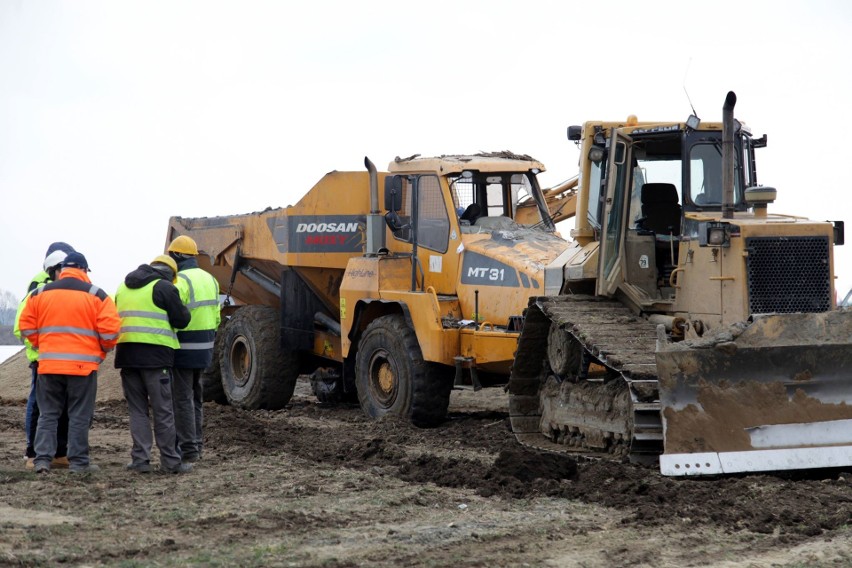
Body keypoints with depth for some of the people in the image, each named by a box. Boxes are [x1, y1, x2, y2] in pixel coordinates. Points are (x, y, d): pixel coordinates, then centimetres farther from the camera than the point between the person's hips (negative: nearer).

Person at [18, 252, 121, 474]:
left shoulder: (40, 293, 7)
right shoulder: (96, 295, -2)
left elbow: (26, 326, 9)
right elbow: (110, 330, -7)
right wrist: (102, 352, 10)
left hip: (48, 364, 2)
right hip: (83, 364, -2)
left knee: (47, 414, 11)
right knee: (79, 416, 5)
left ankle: (42, 459, 4)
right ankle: (78, 462, 6)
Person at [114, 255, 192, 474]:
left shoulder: (124, 287, 18)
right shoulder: (164, 287, -4)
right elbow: (181, 320, -3)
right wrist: (181, 308, 16)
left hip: (126, 353, 5)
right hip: (155, 355, -5)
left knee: (137, 409, 10)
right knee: (163, 410, 0)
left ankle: (140, 459, 6)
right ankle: (170, 461, 2)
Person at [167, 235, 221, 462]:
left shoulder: (180, 281, -17)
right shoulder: (209, 279, 11)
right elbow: (216, 317, 15)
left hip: (184, 349, -8)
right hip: (204, 348, 8)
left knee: (182, 399, -2)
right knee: (195, 397, 18)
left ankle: (188, 450, -1)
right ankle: (196, 445, 24)